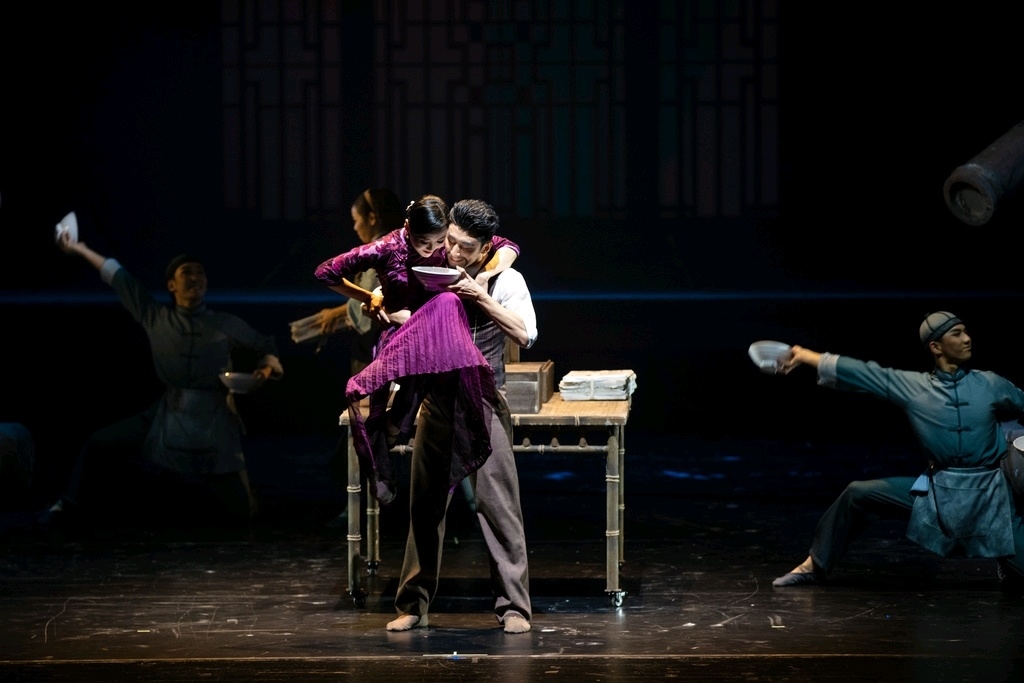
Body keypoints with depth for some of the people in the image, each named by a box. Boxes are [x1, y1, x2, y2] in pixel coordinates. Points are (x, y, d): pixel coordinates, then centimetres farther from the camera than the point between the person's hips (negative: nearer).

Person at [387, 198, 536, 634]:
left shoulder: (506, 280, 0)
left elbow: (525, 335, -13)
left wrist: (481, 297, -19)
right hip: (437, 402, 3)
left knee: (497, 504, -6)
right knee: (425, 505, 7)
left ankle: (513, 606, -1)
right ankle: (412, 605, 15)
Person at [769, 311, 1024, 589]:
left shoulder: (990, 384, -1)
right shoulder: (911, 385, -1)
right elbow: (861, 372, 2)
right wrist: (805, 355, 4)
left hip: (988, 493, -1)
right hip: (937, 489, 1)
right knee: (859, 495, -5)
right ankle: (815, 565, 10)